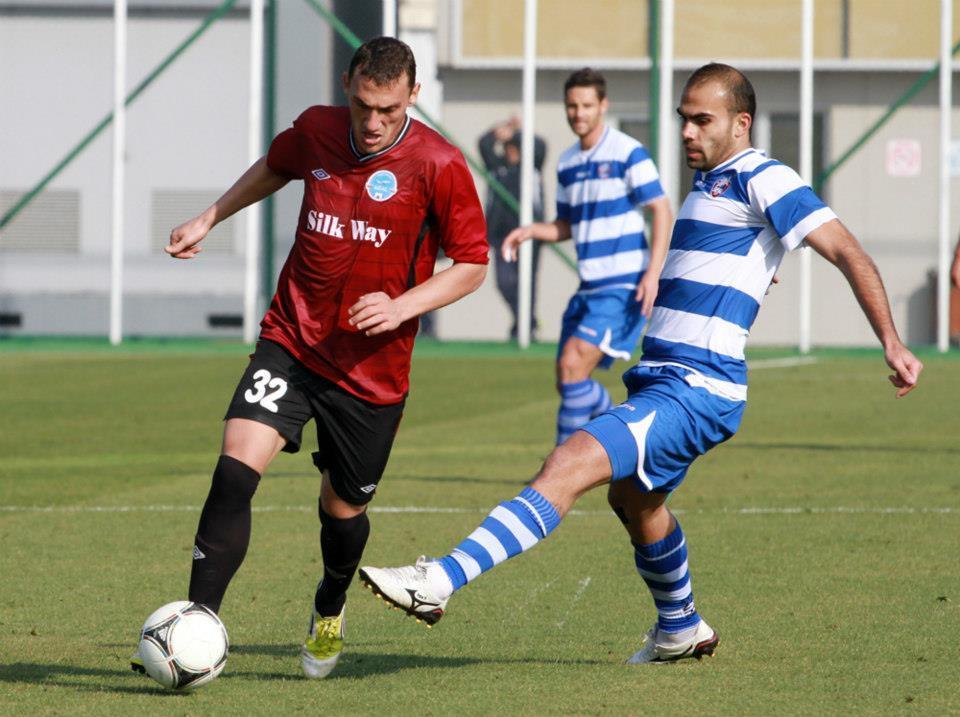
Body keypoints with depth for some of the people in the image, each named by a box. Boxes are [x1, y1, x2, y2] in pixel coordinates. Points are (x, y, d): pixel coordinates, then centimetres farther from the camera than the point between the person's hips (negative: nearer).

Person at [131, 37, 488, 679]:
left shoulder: (438, 166, -14)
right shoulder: (316, 131, -2)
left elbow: (472, 264, -6)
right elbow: (275, 167, 23)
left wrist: (402, 306, -20)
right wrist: (210, 219, 23)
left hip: (372, 368, -2)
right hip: (291, 342, 2)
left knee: (343, 507, 12)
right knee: (236, 469, -20)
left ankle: (330, 612, 46)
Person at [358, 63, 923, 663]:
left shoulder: (764, 180, -10)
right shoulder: (709, 182, 18)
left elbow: (846, 251, -16)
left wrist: (892, 343, -21)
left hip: (695, 392, -11)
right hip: (659, 381, 11)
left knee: (570, 465, -23)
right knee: (633, 497, 29)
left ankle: (441, 582, -34)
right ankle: (682, 630, 50)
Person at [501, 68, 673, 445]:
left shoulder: (628, 153, -8)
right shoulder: (567, 164, 14)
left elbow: (662, 212, -10)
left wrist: (653, 273, -19)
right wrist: (529, 230, 2)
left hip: (624, 287, -8)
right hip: (589, 288, 8)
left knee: (573, 364, -19)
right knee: (568, 382, 5)